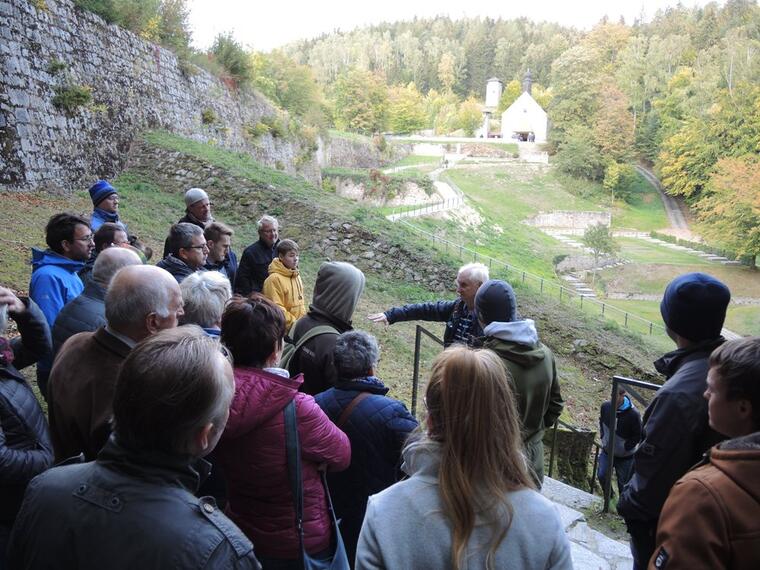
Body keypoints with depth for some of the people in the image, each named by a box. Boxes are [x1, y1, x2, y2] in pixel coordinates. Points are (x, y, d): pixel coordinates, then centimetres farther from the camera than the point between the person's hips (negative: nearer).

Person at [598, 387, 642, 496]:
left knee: (623, 483, 10)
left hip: (625, 456, -3)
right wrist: (603, 438, 5)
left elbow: (638, 435, -13)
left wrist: (625, 447, -14)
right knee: (601, 475, 2)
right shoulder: (606, 406, -12)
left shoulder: (633, 414, -26)